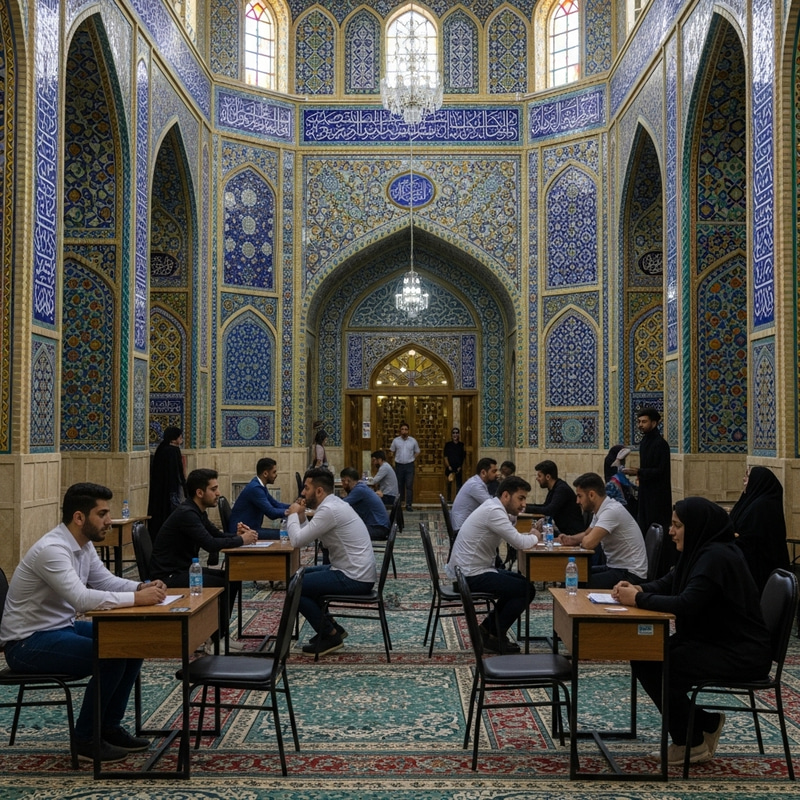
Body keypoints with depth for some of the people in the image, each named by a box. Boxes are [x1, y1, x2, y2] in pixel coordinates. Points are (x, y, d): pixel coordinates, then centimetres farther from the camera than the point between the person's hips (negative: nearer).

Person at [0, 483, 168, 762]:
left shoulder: (84, 544, 3)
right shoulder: (52, 549, -27)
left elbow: (106, 581, 10)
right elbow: (82, 598, -38)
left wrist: (142, 587, -9)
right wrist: (136, 598, -33)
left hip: (62, 627, 10)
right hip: (28, 642, -10)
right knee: (111, 657, -24)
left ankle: (109, 727, 12)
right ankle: (85, 738, -5)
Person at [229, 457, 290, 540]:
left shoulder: (260, 486, 12)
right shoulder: (255, 488, -19)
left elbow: (276, 504, 19)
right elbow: (272, 513, -22)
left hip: (252, 528, 10)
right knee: (281, 535, -23)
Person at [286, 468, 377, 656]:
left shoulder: (328, 510, -20)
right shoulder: (334, 504, 12)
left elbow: (297, 541, -18)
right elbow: (308, 538, 18)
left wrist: (293, 515, -3)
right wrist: (301, 516, 4)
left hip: (354, 579, -10)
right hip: (356, 571, 10)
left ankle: (330, 636, 3)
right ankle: (330, 626, 22)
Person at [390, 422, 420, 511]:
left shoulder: (413, 441, 1)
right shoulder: (396, 440, 1)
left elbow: (417, 452, 12)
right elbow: (392, 451, 14)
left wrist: (412, 459, 3)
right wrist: (394, 461, 9)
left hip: (409, 465, -1)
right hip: (399, 465, 1)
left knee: (409, 486, -6)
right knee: (399, 485, 8)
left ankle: (409, 505, -5)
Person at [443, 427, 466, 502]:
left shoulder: (461, 445, 5)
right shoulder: (448, 444, 4)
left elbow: (464, 457, 5)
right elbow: (445, 457, 1)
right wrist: (448, 466, -9)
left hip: (458, 468, 0)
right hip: (450, 467, 0)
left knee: (459, 484, -2)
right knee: (449, 484, 4)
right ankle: (448, 499, 12)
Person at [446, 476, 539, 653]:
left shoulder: (493, 507, 11)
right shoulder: (494, 512, -21)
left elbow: (514, 539, 15)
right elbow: (520, 543, -26)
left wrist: (530, 536, -3)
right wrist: (535, 537, -5)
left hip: (469, 570, 10)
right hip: (472, 575, -10)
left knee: (520, 582, 19)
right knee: (526, 590, -8)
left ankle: (488, 628, 21)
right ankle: (494, 636, 4)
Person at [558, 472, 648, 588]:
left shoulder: (611, 511, -21)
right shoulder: (600, 510, 8)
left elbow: (589, 542, -29)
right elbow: (587, 534, 24)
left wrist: (581, 541, -5)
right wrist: (571, 539, 2)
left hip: (630, 573, -9)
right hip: (614, 567, 9)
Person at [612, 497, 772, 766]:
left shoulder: (716, 556, -22)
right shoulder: (700, 550, 8)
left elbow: (686, 604, -31)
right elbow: (666, 584, 14)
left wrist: (638, 599, -22)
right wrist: (638, 589, -7)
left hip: (741, 655, -10)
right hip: (714, 641, 10)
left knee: (656, 667, -17)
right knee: (643, 658, 0)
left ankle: (691, 743, 3)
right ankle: (706, 723, 14)